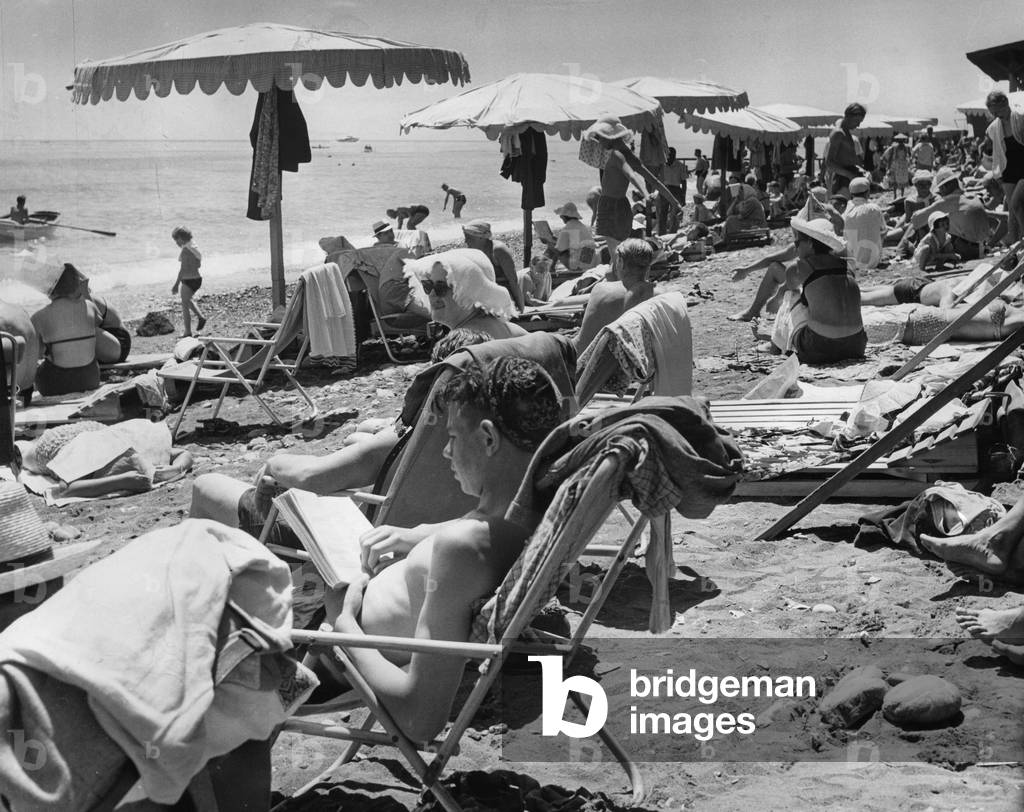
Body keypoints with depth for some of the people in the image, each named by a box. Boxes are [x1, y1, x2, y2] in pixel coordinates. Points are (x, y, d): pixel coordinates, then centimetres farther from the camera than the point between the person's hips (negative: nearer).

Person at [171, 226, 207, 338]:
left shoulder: (185, 250, -20)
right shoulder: (194, 247, 6)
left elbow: (183, 269, -23)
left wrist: (177, 284, -21)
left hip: (189, 280, -9)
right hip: (197, 278, 9)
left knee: (185, 306, 3)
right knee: (188, 299, 31)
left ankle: (188, 333, 7)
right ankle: (200, 317, 18)